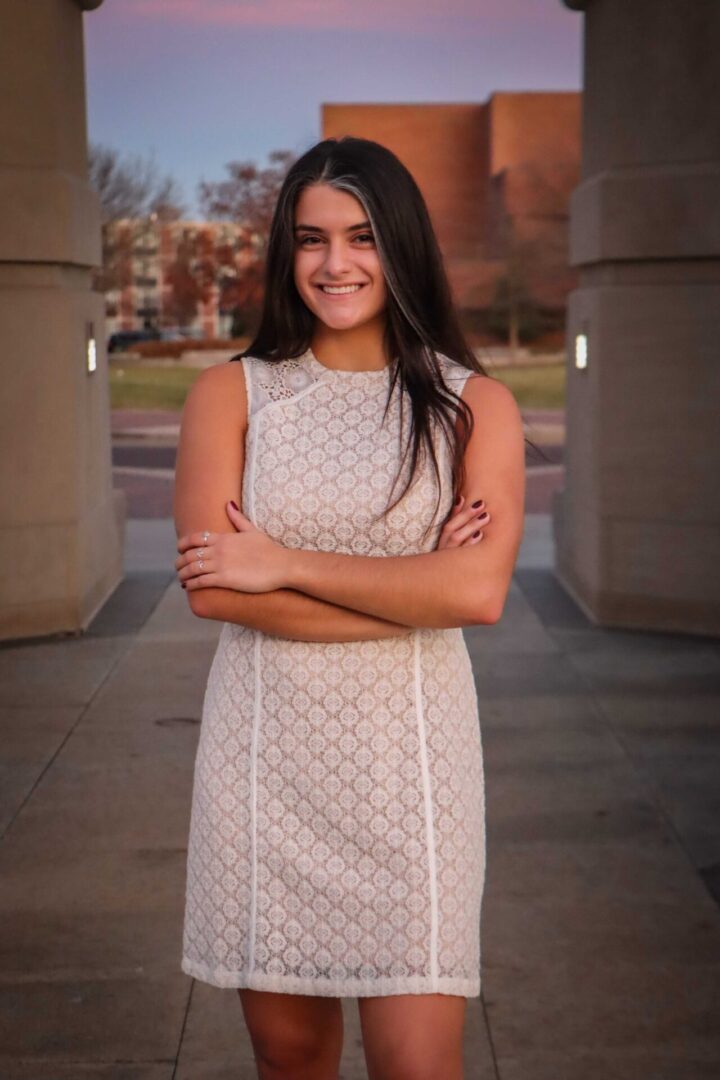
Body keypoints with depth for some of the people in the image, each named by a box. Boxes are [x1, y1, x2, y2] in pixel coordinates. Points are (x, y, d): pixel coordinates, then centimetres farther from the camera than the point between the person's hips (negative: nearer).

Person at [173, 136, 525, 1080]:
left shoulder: (475, 404, 2)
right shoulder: (230, 393, 4)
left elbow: (480, 592, -12)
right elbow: (209, 587, -8)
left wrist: (283, 563, -11)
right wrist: (412, 592, -11)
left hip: (408, 750, -1)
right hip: (266, 747, 1)